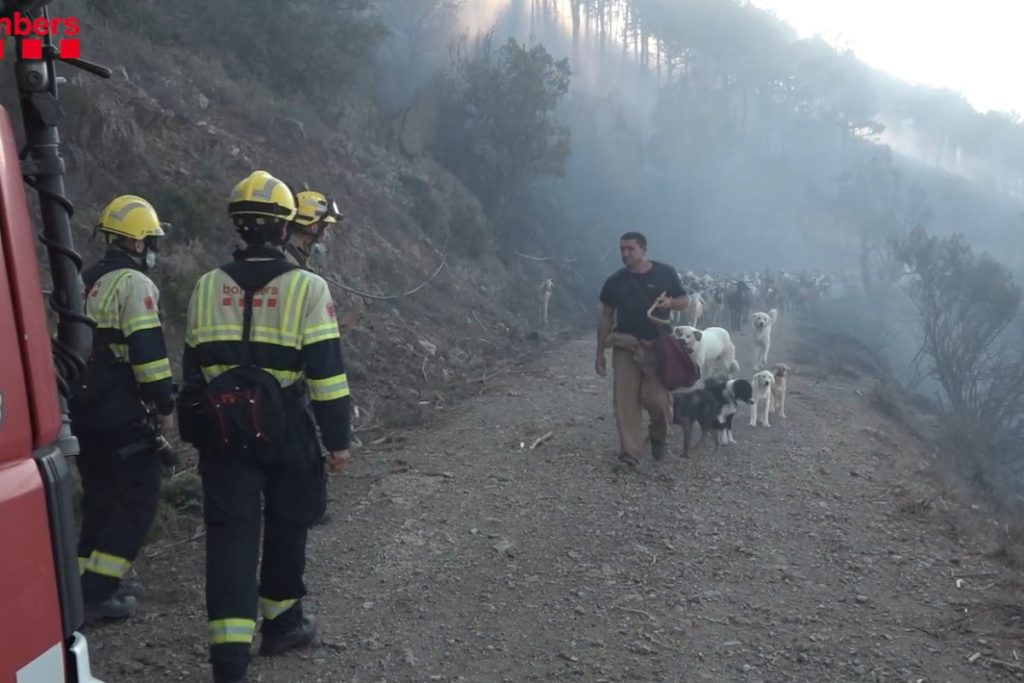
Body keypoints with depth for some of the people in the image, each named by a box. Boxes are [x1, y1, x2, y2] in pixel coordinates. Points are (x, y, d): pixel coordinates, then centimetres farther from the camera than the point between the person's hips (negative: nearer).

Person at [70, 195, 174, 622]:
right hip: (122, 412, -10)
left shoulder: (89, 282, 17)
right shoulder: (133, 283, -13)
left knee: (101, 495, 18)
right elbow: (147, 350, -20)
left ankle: (93, 581, 24)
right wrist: (165, 404, -13)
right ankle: (95, 592, -3)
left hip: (87, 407, 10)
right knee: (137, 499, -3)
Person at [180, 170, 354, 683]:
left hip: (223, 429, 3)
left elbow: (193, 366, 13)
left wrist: (204, 426, 25)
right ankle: (282, 622, 33)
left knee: (231, 535, 4)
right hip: (285, 430, -2)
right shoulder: (306, 287, -9)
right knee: (286, 527, 17)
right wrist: (337, 438, -3)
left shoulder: (207, 286, 5)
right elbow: (326, 371, -11)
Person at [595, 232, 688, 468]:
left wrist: (670, 302, -17)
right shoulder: (615, 281, 3)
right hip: (626, 346, 2)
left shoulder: (665, 273, -1)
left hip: (658, 346, -1)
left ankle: (659, 437, 25)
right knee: (626, 399, -7)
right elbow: (606, 317, 8)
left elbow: (685, 302, 8)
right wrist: (600, 353, 5)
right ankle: (630, 452, -3)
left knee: (656, 398, -6)